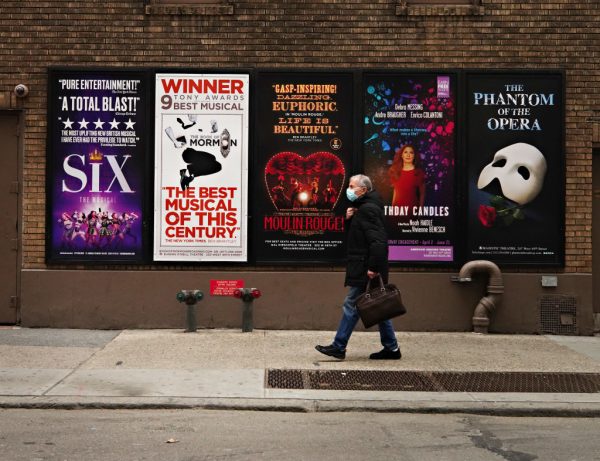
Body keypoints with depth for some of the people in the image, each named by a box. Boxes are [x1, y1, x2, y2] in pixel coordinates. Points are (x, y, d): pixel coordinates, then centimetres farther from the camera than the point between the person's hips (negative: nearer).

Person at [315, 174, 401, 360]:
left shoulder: (368, 209, -15)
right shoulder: (364, 207, 17)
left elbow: (378, 240, -24)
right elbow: (359, 231, 26)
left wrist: (373, 267, -26)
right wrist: (350, 218, 6)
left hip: (365, 269, -10)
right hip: (365, 267, 10)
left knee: (351, 305, -5)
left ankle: (338, 347, 1)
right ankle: (391, 348, 17)